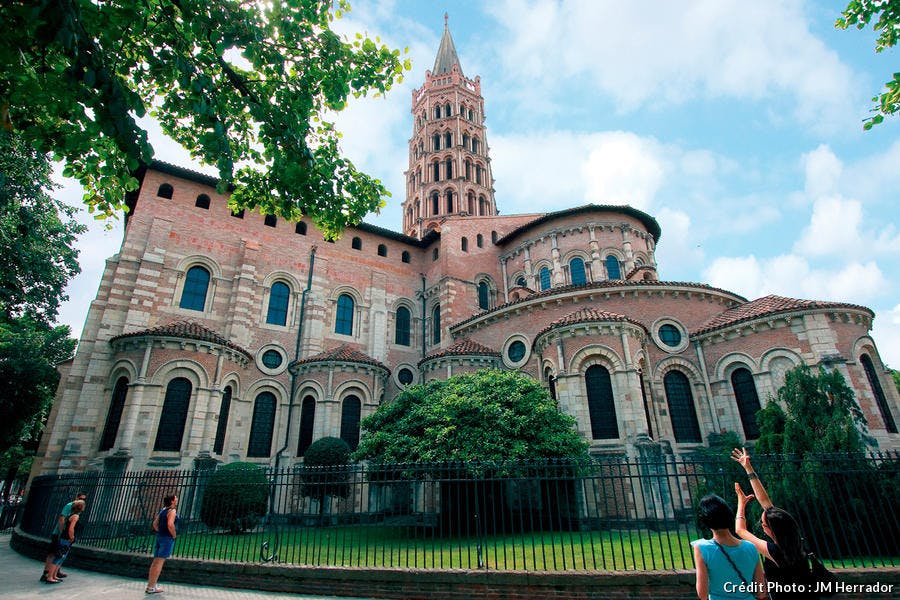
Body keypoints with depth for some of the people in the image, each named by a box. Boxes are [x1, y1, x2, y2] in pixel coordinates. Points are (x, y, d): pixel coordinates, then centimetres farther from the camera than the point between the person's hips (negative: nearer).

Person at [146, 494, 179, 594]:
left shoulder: (163, 510, 13)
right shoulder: (172, 511, -15)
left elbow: (155, 523, 18)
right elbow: (170, 524, -27)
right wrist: (174, 535, -12)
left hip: (159, 537, 9)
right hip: (167, 538, -9)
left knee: (155, 562, 13)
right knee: (159, 562, -4)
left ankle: (150, 585, 20)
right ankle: (152, 587, -1)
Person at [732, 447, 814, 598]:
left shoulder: (775, 552, -30)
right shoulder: (793, 540, -12)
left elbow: (740, 530, -18)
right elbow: (766, 501, -8)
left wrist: (741, 502, -4)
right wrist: (748, 468, -6)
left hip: (785, 596, -6)